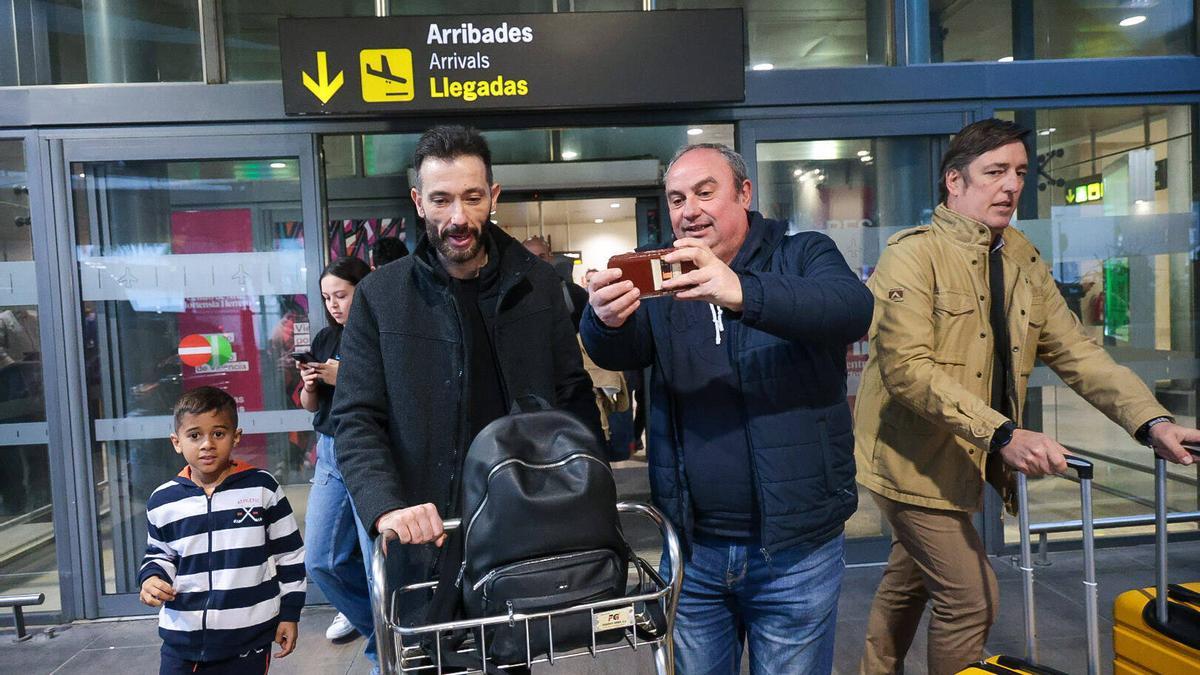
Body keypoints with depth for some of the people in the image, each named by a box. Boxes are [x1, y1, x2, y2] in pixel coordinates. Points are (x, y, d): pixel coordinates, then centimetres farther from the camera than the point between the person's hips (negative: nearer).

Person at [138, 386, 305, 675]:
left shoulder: (263, 488, -6)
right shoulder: (163, 502, 0)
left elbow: (289, 553, 1)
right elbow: (159, 554, 17)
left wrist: (289, 612, 1)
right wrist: (152, 577, -4)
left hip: (249, 638, -2)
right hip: (182, 638, 2)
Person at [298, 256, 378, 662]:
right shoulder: (326, 338, 11)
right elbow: (311, 405, 17)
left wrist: (347, 379, -19)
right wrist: (309, 386, -4)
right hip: (330, 454, 7)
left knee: (379, 562, -4)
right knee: (321, 560, 11)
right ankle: (362, 612, 37)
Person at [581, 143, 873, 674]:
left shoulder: (804, 256, -1)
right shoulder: (663, 278, 7)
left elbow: (854, 309, -23)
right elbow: (620, 353, -11)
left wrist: (743, 293, -39)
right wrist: (605, 321, -35)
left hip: (794, 545, -2)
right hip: (692, 547, 3)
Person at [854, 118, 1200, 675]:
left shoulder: (1024, 262, 8)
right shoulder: (913, 255, -16)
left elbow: (1075, 352, 3)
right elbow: (906, 368, -26)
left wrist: (1151, 421, -12)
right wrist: (1003, 435, -31)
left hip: (966, 462, 8)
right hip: (914, 459, -7)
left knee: (907, 583, 22)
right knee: (971, 598, -4)